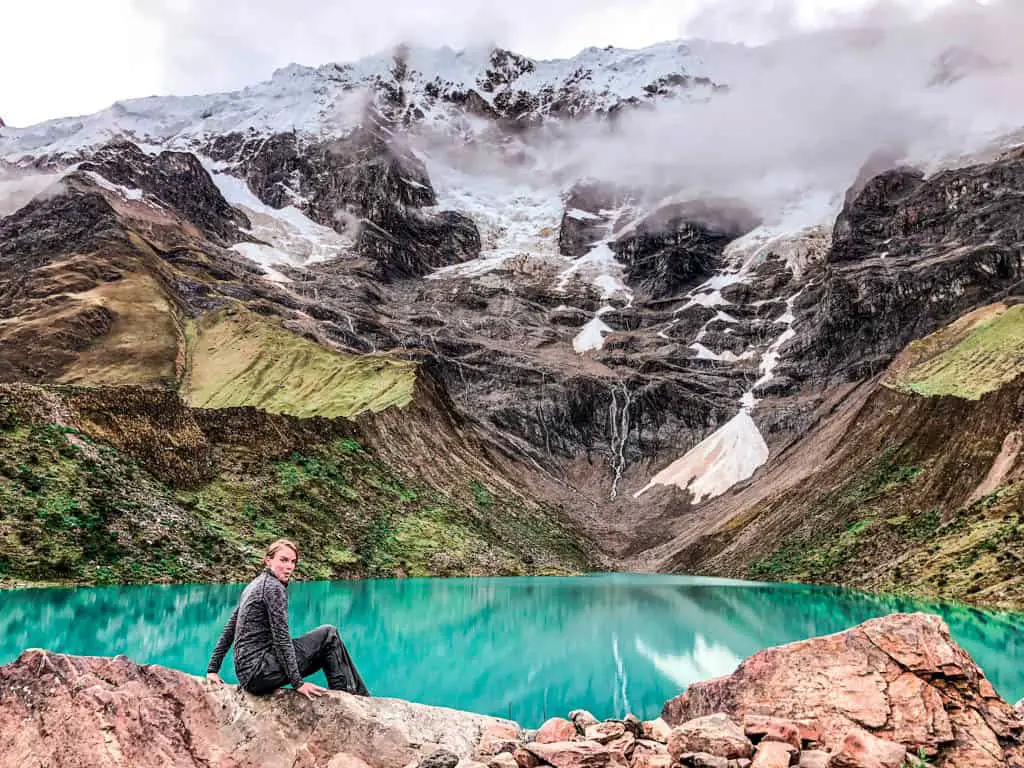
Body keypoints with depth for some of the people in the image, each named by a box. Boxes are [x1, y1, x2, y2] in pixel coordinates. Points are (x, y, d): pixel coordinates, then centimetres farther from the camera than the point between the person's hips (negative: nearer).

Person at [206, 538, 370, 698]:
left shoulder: (255, 585, 16)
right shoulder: (274, 587, -12)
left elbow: (229, 630, 18)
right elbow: (281, 638, -16)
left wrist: (213, 669, 20)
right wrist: (298, 683, -14)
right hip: (259, 672, -9)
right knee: (329, 634, -6)